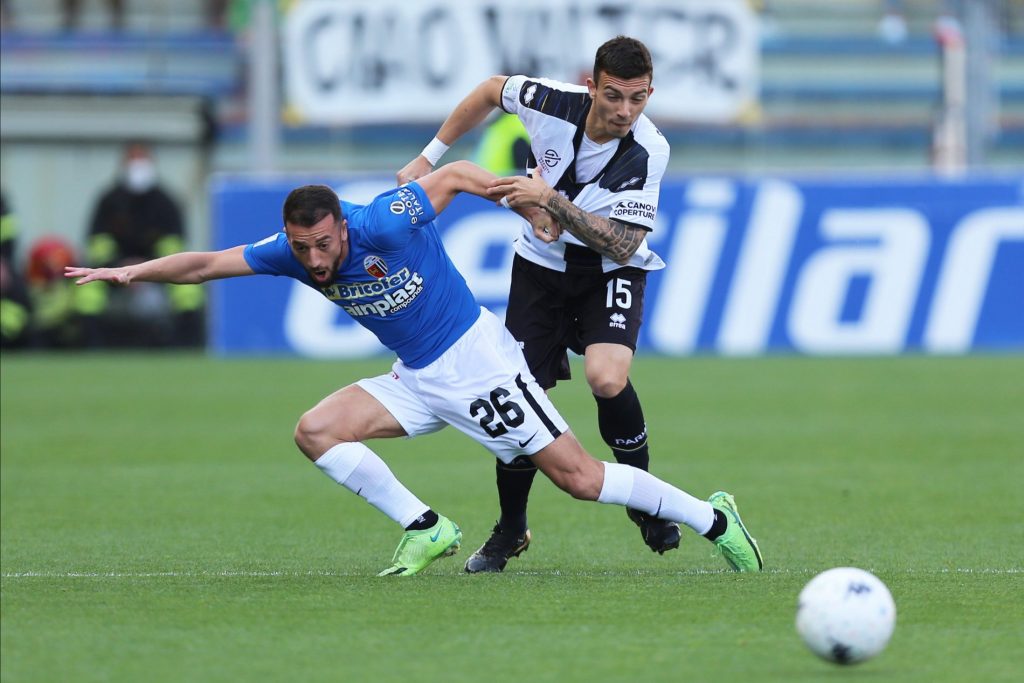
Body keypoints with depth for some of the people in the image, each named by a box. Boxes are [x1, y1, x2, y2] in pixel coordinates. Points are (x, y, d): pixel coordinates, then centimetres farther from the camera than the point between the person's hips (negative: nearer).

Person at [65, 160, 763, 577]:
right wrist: (135, 271, -20)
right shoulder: (292, 252, -8)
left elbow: (453, 174, -11)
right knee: (316, 431, -11)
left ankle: (713, 518, 3)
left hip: (477, 359, -7)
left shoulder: (384, 225, -24)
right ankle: (425, 529, -3)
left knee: (580, 478, -11)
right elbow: (206, 262, -8)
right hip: (418, 379, 7)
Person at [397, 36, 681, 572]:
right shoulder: (554, 102, -21)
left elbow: (622, 246, -31)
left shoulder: (647, 152, -28)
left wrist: (553, 202, -39)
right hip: (542, 263, 3)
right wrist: (429, 158, 6)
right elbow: (491, 90, 2)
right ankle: (510, 531, 22)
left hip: (611, 272, -3)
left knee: (608, 380, -29)